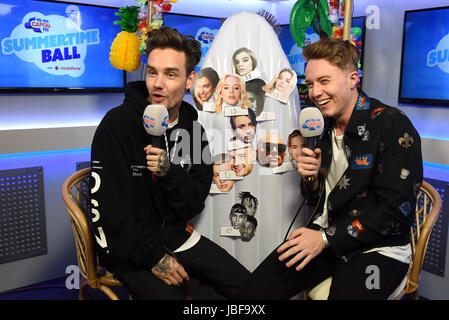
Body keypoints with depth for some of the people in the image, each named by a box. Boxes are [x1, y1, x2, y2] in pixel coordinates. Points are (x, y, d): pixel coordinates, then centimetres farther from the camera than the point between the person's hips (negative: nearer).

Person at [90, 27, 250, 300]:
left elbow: (194, 206, -1)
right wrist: (154, 257, -17)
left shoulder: (193, 130, 1)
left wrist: (170, 173, -21)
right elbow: (106, 211, -16)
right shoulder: (118, 124, -15)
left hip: (176, 236, 5)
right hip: (129, 248, -4)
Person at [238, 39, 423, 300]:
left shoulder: (393, 125, -13)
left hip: (376, 249, -5)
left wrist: (326, 239, -16)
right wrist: (310, 178, -9)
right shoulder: (322, 126, 6)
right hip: (324, 237, 5)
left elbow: (397, 213, -17)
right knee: (253, 292, -7)